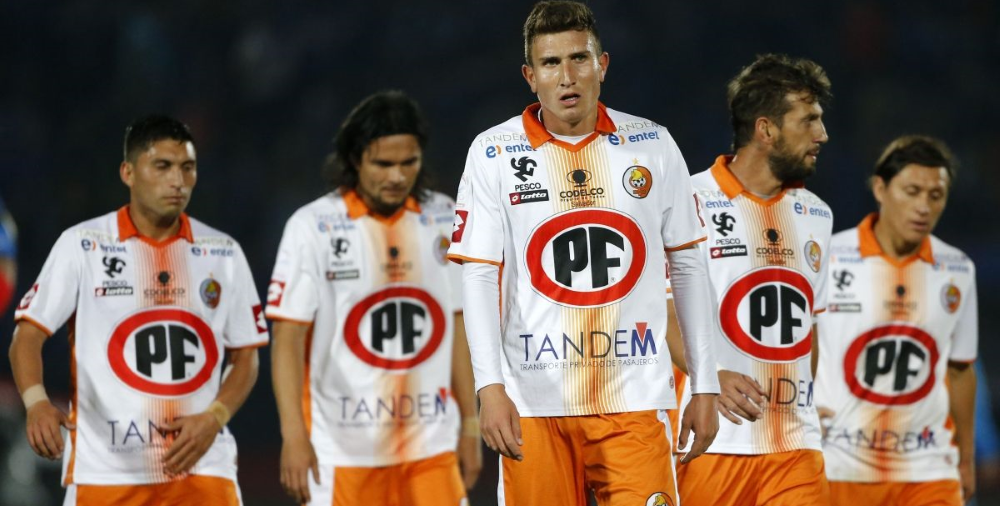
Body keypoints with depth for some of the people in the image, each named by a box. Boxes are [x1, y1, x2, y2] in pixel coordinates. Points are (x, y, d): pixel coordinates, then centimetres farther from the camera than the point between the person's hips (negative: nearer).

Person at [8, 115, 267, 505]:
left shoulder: (223, 254, 8)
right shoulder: (82, 246, 0)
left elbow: (245, 358, 12)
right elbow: (27, 335, -4)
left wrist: (213, 418, -7)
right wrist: (36, 402, -24)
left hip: (202, 468, 2)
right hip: (104, 470, -2)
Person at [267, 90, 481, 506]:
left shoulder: (445, 221, 7)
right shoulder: (313, 227, -6)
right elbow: (288, 338, -7)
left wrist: (470, 422, 12)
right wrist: (293, 435, -14)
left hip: (431, 449, 3)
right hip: (342, 452, -3)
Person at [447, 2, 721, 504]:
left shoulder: (653, 146, 6)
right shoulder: (493, 155, 2)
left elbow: (688, 267, 11)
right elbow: (479, 276, -1)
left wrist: (705, 386, 9)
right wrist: (490, 387, -12)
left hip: (635, 402, 0)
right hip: (534, 405, 0)